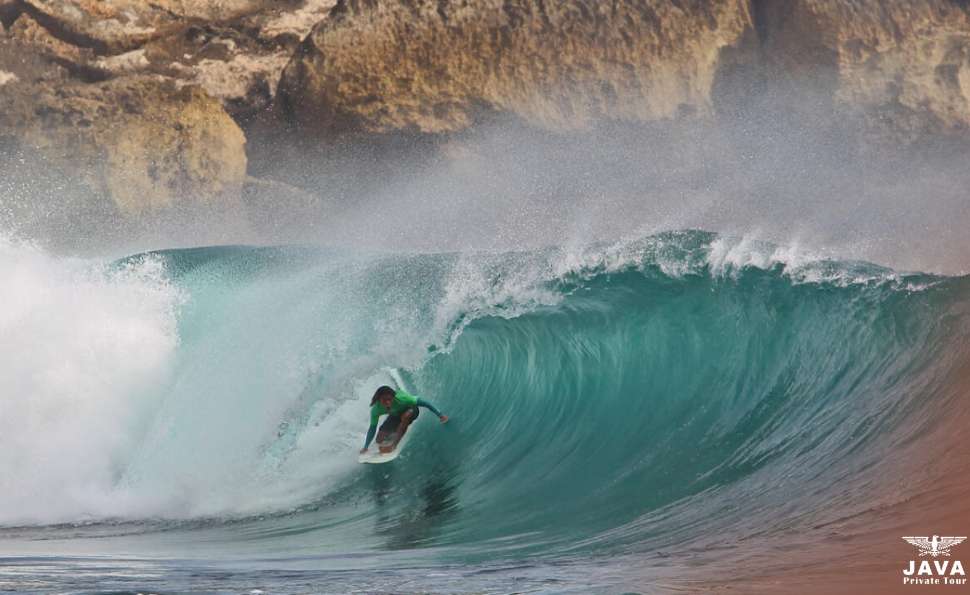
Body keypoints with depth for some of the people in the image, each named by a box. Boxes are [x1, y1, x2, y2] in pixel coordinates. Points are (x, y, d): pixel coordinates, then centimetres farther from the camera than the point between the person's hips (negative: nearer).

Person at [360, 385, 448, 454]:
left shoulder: (400, 398, -41)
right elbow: (373, 427, -19)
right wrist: (365, 447, -18)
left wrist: (440, 415, -32)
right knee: (380, 440, -6)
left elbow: (422, 402, -34)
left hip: (410, 410, -3)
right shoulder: (376, 409, -31)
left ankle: (394, 444, -27)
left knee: (406, 415, -40)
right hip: (395, 416, 3)